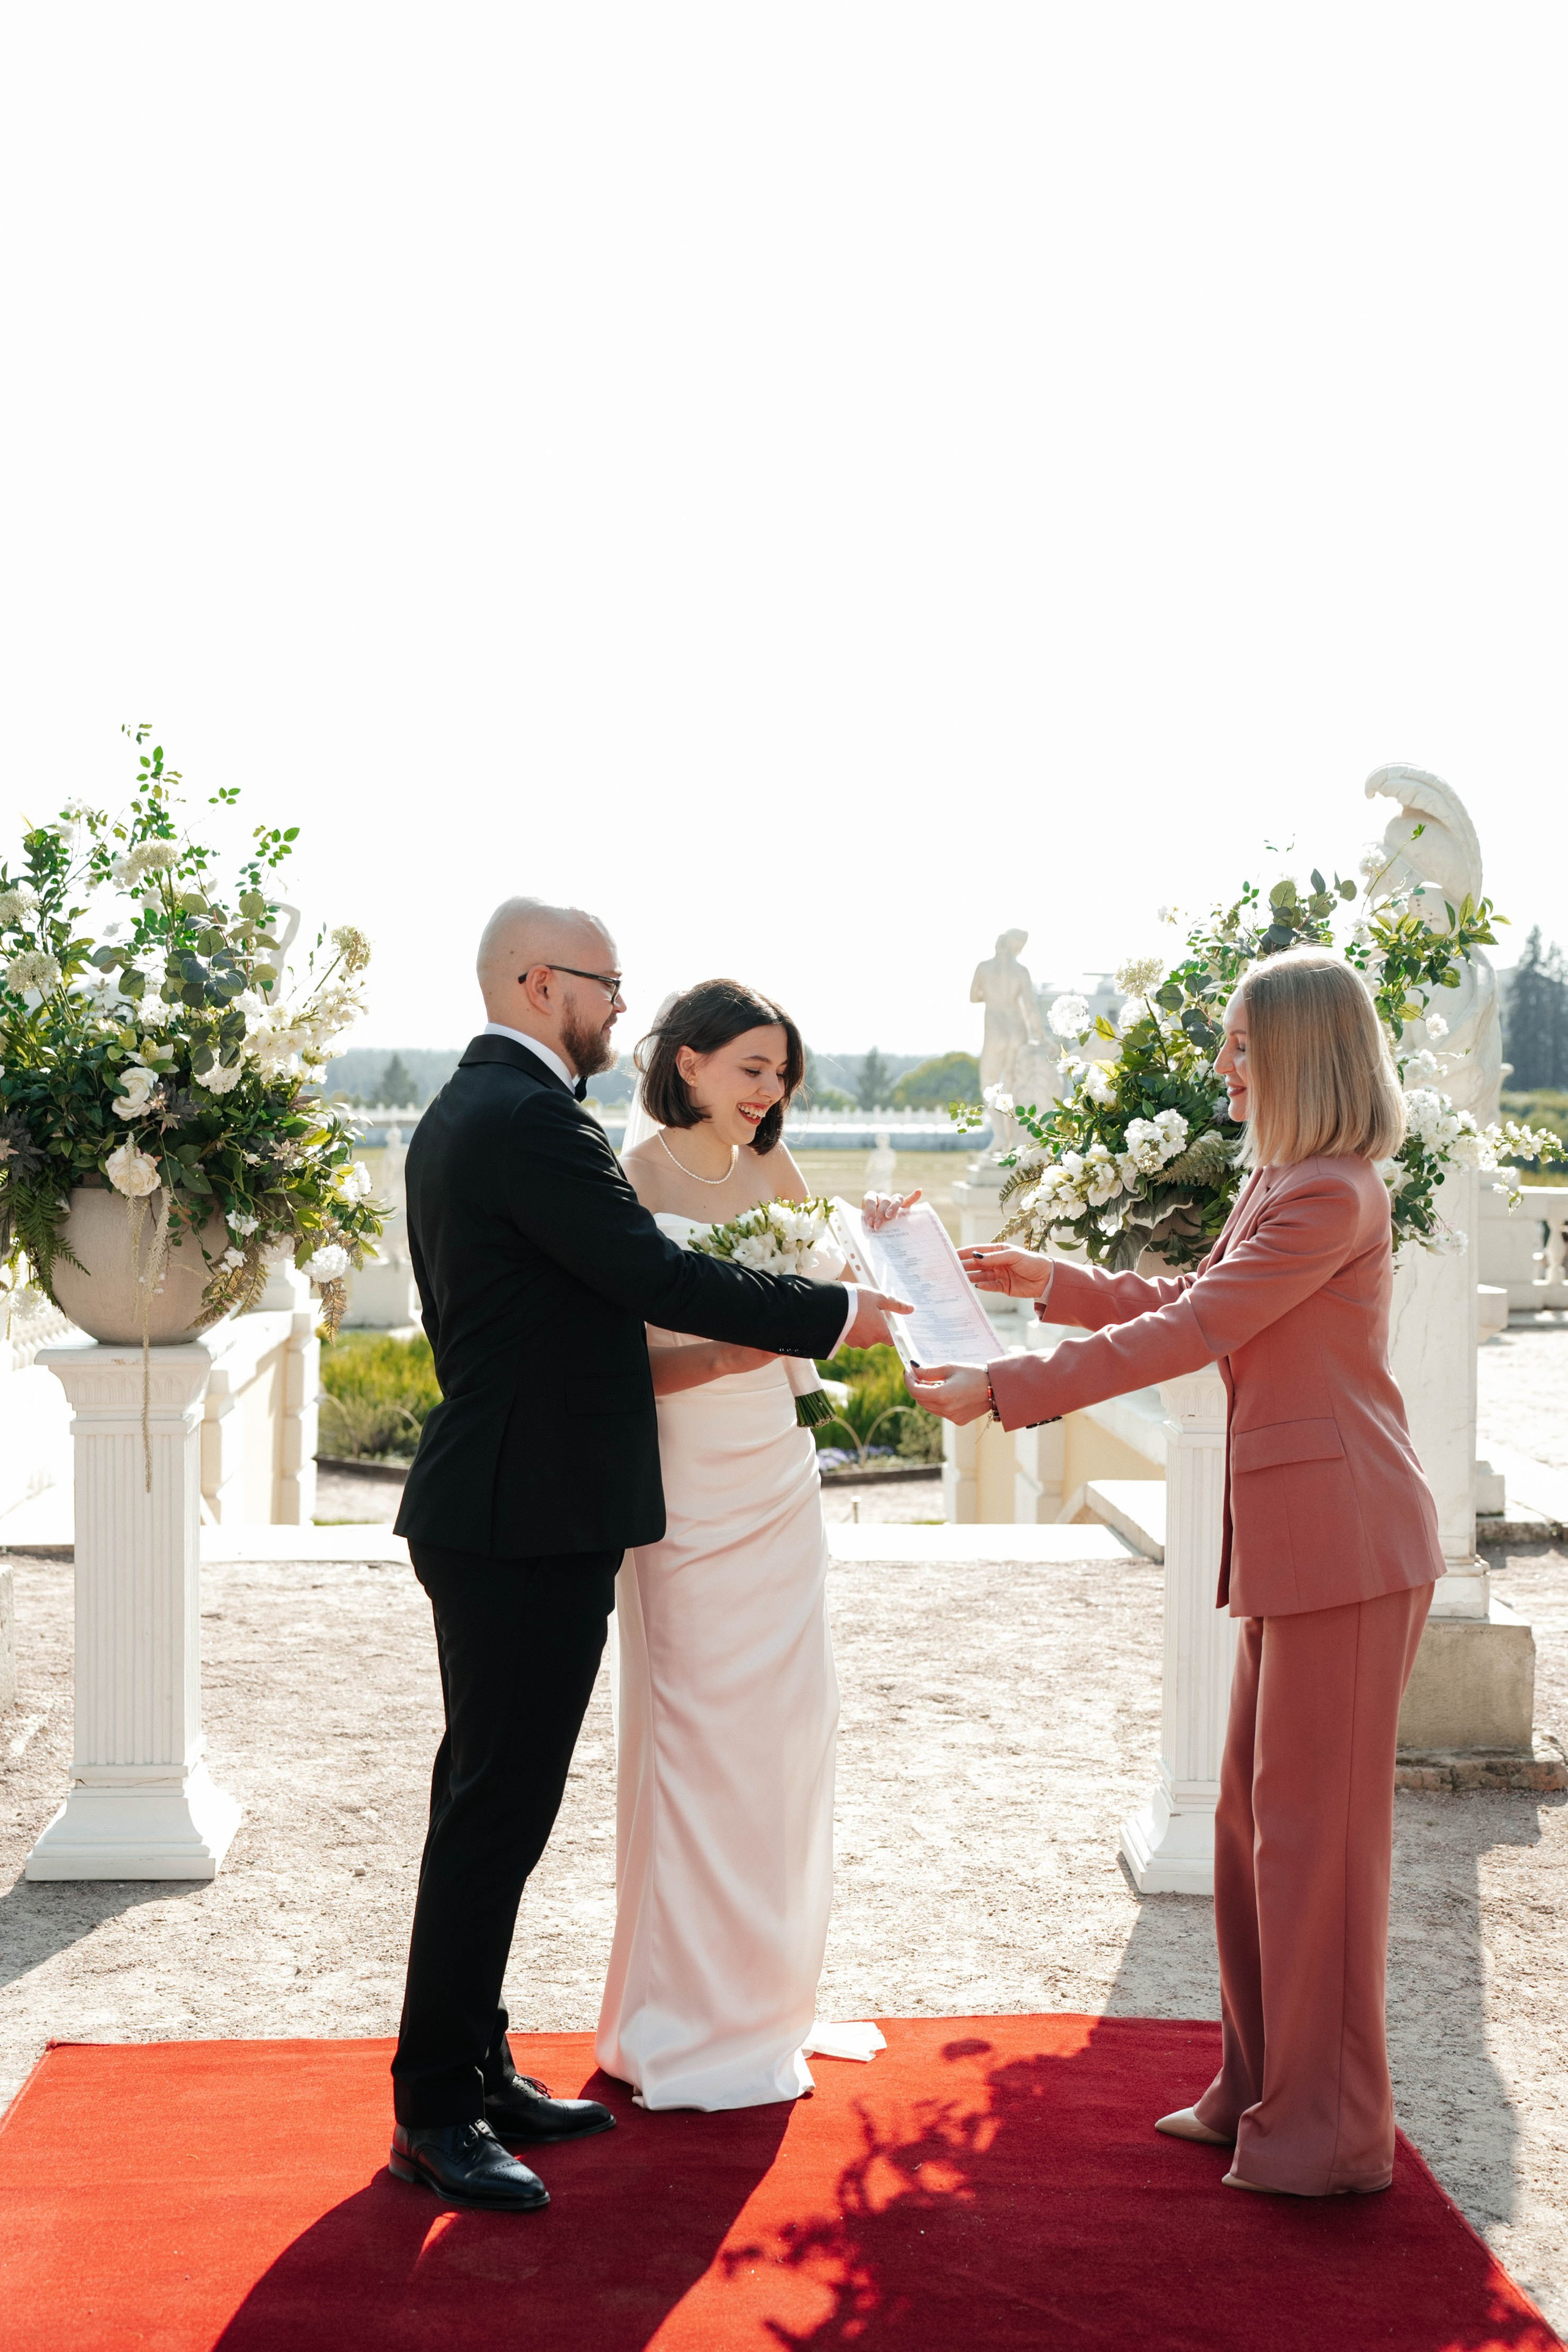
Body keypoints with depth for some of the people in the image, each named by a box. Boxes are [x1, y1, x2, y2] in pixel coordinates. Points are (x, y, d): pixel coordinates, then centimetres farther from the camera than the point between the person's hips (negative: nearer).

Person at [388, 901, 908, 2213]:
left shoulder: (461, 1112, 16)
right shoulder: (532, 1119, -18)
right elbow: (658, 1276, -21)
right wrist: (838, 1315, -12)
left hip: (490, 1503, 11)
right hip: (532, 1516, -11)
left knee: (490, 1798, 16)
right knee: (498, 1807, -4)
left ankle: (475, 2070, 26)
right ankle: (437, 2108, 3)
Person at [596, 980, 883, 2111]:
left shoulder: (771, 1169, 8)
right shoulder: (632, 1178, -10)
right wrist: (719, 1357, -26)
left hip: (780, 1485, 6)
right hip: (688, 1493, -6)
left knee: (791, 1723, 9)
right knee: (694, 1731, 0)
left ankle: (763, 1998, 25)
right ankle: (684, 2024, 14)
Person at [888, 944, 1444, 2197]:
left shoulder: (1330, 1194, -18)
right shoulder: (1282, 1181, 15)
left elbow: (1181, 1338, -21)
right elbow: (1197, 1301, 27)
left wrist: (1001, 1388, -17)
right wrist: (1062, 1282, 18)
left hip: (1346, 1547, -10)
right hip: (1292, 1542, 10)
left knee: (1316, 1831, -2)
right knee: (1255, 1820, 15)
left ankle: (1330, 2133, 9)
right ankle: (1264, 2087, 27)